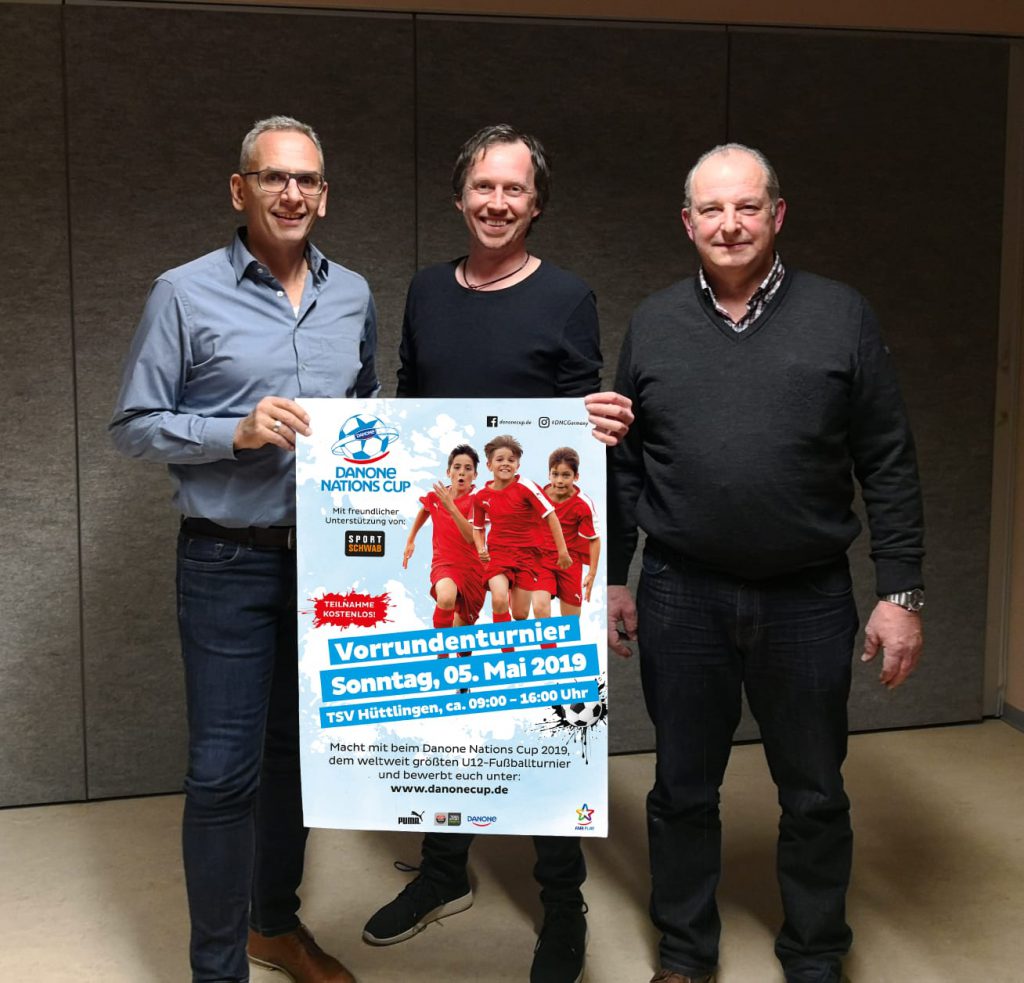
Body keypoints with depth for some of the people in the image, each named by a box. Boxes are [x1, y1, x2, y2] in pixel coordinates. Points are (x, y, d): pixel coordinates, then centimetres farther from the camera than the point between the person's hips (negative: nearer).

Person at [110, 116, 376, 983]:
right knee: (225, 771, -2)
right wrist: (235, 432, -18)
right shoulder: (185, 294, -5)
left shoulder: (353, 295, 8)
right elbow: (134, 426, -4)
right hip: (229, 562, -4)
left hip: (328, 557, 5)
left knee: (297, 749, 16)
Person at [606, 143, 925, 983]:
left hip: (808, 598, -1)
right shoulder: (653, 325, 5)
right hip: (681, 597, 1)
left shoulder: (841, 317, -1)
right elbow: (624, 465, 9)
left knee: (815, 794, 12)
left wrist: (902, 593, -4)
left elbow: (889, 466, -1)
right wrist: (611, 578, 8)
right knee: (683, 789, 13)